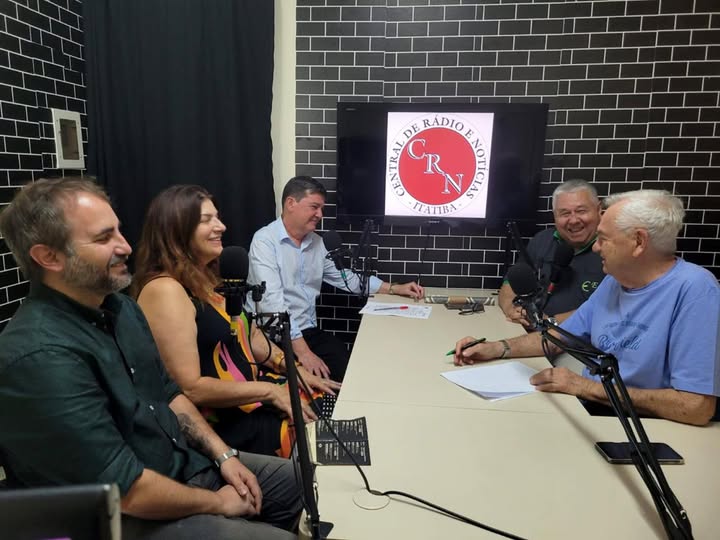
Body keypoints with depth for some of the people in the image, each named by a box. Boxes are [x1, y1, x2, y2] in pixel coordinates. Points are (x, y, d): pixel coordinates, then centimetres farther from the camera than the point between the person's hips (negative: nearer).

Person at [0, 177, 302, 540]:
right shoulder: (40, 357, -29)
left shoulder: (119, 307, 1)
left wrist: (223, 454, 1)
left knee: (296, 480, 14)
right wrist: (217, 503, -13)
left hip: (184, 462, 8)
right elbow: (124, 489, -27)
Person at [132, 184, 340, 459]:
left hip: (255, 388, 9)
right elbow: (189, 389, -22)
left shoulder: (209, 277, 10)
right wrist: (270, 391, -18)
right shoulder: (166, 290, -19)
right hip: (220, 422, -8)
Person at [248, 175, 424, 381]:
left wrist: (395, 288, 14)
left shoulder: (317, 242, 11)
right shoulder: (265, 241, -12)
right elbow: (273, 301, -22)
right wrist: (303, 352, -28)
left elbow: (347, 278, 21)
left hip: (310, 331, 6)